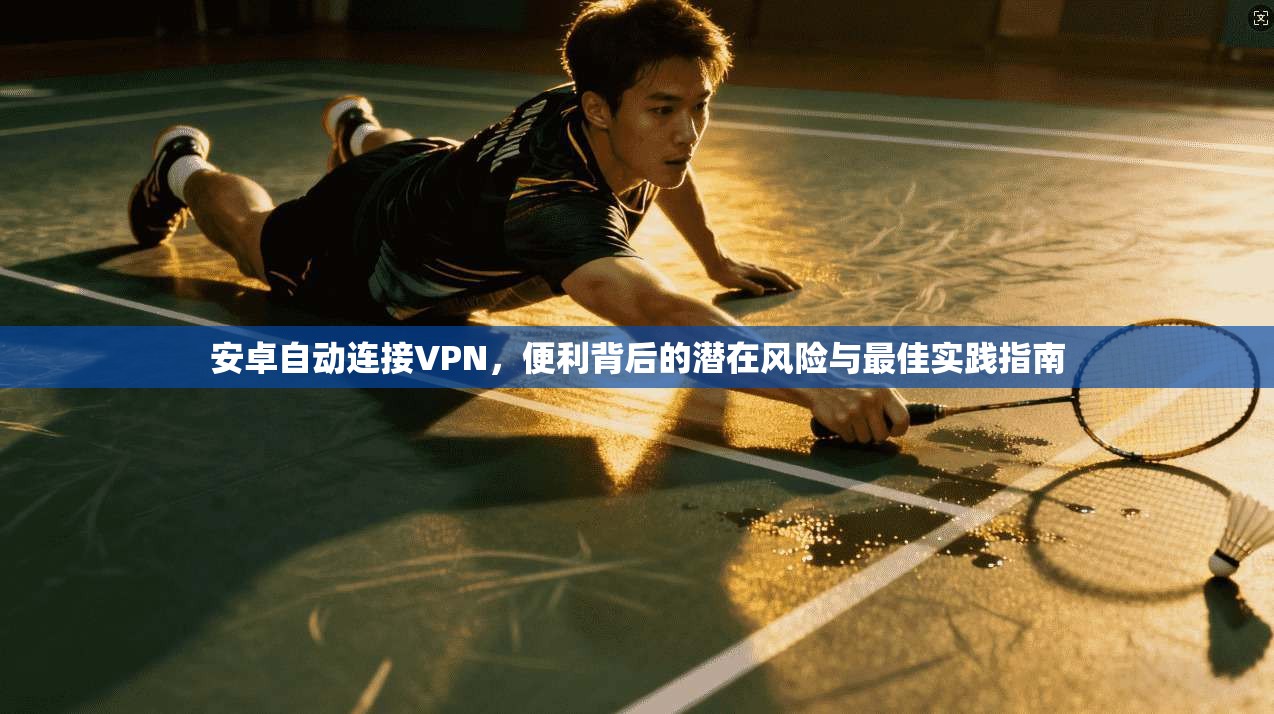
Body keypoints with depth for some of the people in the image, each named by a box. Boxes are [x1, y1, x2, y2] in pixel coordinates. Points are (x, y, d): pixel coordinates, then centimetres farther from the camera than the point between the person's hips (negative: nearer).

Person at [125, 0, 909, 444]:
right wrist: (814, 385, -81)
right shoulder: (558, 206, -53)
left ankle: (356, 128, 74)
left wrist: (717, 258, 4)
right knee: (255, 241, 28)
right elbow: (655, 314, -72)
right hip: (361, 264, -6)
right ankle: (186, 166, 57)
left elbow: (664, 170, 0)